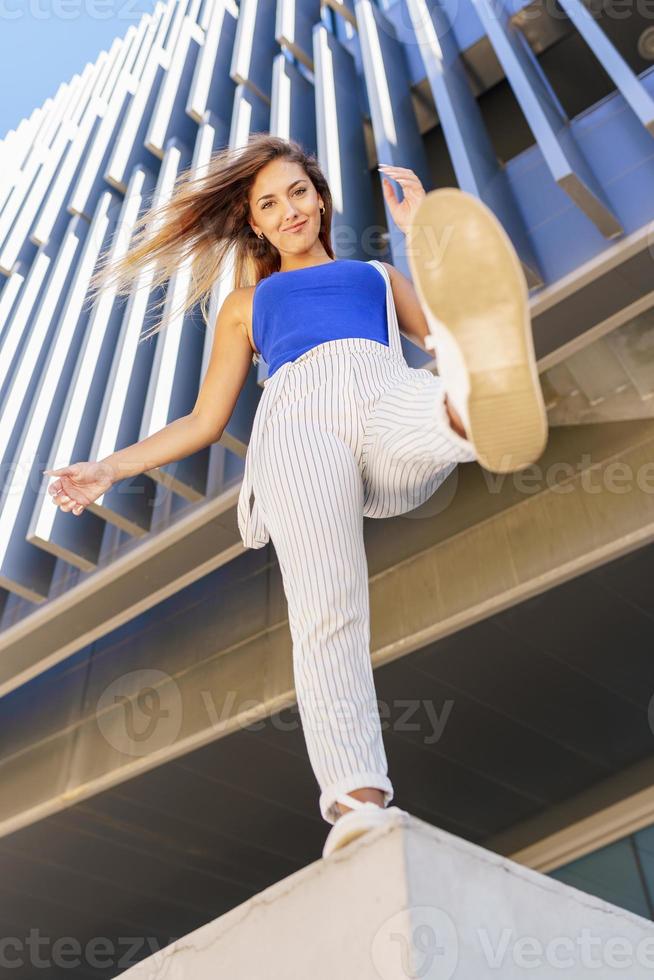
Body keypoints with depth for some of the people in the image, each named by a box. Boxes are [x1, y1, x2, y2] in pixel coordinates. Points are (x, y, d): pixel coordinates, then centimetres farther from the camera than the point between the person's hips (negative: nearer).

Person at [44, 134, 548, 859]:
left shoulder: (379, 276, 38)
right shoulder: (246, 303, 38)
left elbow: (443, 328, 19)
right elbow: (205, 421, 32)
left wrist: (426, 232, 16)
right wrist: (112, 468, 22)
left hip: (391, 393, 2)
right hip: (299, 418, -1)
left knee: (454, 384, -38)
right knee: (326, 610, -30)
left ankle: (480, 409, -72)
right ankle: (358, 804, -43)